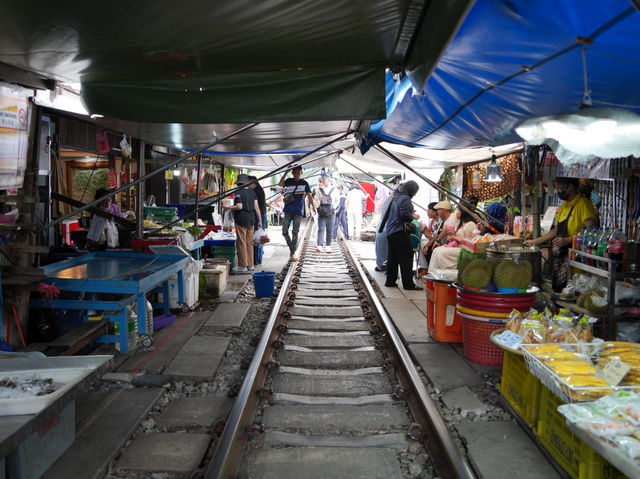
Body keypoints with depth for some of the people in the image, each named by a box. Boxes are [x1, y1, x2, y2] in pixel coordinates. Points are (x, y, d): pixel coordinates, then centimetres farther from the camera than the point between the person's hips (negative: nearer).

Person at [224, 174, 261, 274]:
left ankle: (243, 266, -2)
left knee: (241, 243, -2)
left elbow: (239, 206, -19)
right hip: (251, 220, 7)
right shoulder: (252, 192, 8)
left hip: (241, 220, -6)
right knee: (249, 243, 12)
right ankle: (250, 265, 17)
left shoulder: (239, 192, -10)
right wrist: (260, 220, 9)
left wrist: (228, 207, -3)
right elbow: (256, 207, 6)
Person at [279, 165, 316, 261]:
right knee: (284, 231, -1)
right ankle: (291, 248, 19)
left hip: (298, 212, -1)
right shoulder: (289, 181, 6)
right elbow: (280, 184, -13)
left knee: (295, 232, -2)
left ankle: (293, 254, 1)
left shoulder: (304, 183, 5)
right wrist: (286, 172, -19)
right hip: (288, 211, 1)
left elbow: (309, 195, 5)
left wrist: (313, 206, -7)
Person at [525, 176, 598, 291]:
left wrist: (568, 240, -21)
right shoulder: (564, 206, 19)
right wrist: (535, 242, 24)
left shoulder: (583, 203, -9)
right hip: (560, 255, 8)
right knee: (557, 290, 5)